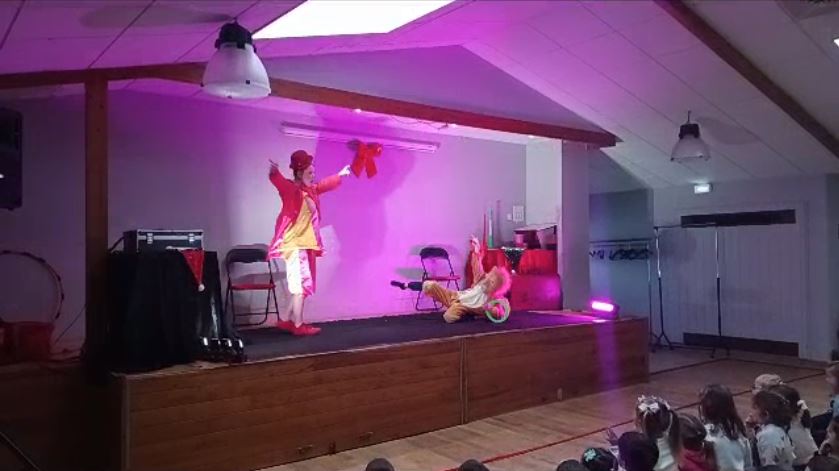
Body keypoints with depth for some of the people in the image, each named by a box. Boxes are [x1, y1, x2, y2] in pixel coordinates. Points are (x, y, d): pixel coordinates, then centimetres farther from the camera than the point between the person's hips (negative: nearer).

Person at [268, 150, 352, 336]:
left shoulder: (311, 190, 15)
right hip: (295, 245, -9)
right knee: (301, 285, -7)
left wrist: (340, 175, 48)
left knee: (302, 285, 12)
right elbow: (278, 181, -32)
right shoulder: (290, 189, -11)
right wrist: (274, 172, -54)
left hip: (307, 245, 9)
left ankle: (285, 320, 21)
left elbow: (324, 184, 34)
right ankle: (298, 326, 0)